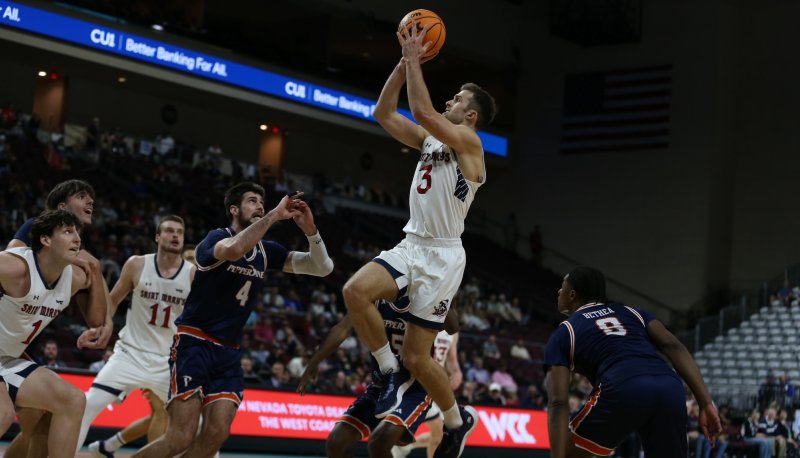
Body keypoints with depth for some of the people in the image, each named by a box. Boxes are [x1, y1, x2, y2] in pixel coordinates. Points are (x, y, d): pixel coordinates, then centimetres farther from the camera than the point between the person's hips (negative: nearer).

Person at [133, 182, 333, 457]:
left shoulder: (266, 251, 9)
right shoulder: (217, 238, -10)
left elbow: (323, 268, 4)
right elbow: (234, 249, -37)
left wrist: (309, 229, -13)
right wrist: (274, 216, -30)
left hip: (229, 352, 6)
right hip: (194, 344, -6)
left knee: (216, 435, -9)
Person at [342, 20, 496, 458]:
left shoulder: (468, 142, -9)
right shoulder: (430, 139, 15)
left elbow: (422, 111, -24)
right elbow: (383, 113, 14)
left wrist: (415, 60, -14)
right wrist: (405, 62, 6)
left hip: (441, 256, -7)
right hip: (410, 246, 7)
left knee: (416, 358, -3)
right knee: (355, 290, -22)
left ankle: (458, 419, 23)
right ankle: (391, 371, -3)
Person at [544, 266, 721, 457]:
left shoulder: (563, 334, 23)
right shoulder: (632, 312, 33)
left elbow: (558, 403, 9)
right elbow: (673, 346, 15)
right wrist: (706, 403, 10)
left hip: (622, 391, -4)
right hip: (670, 390, 4)